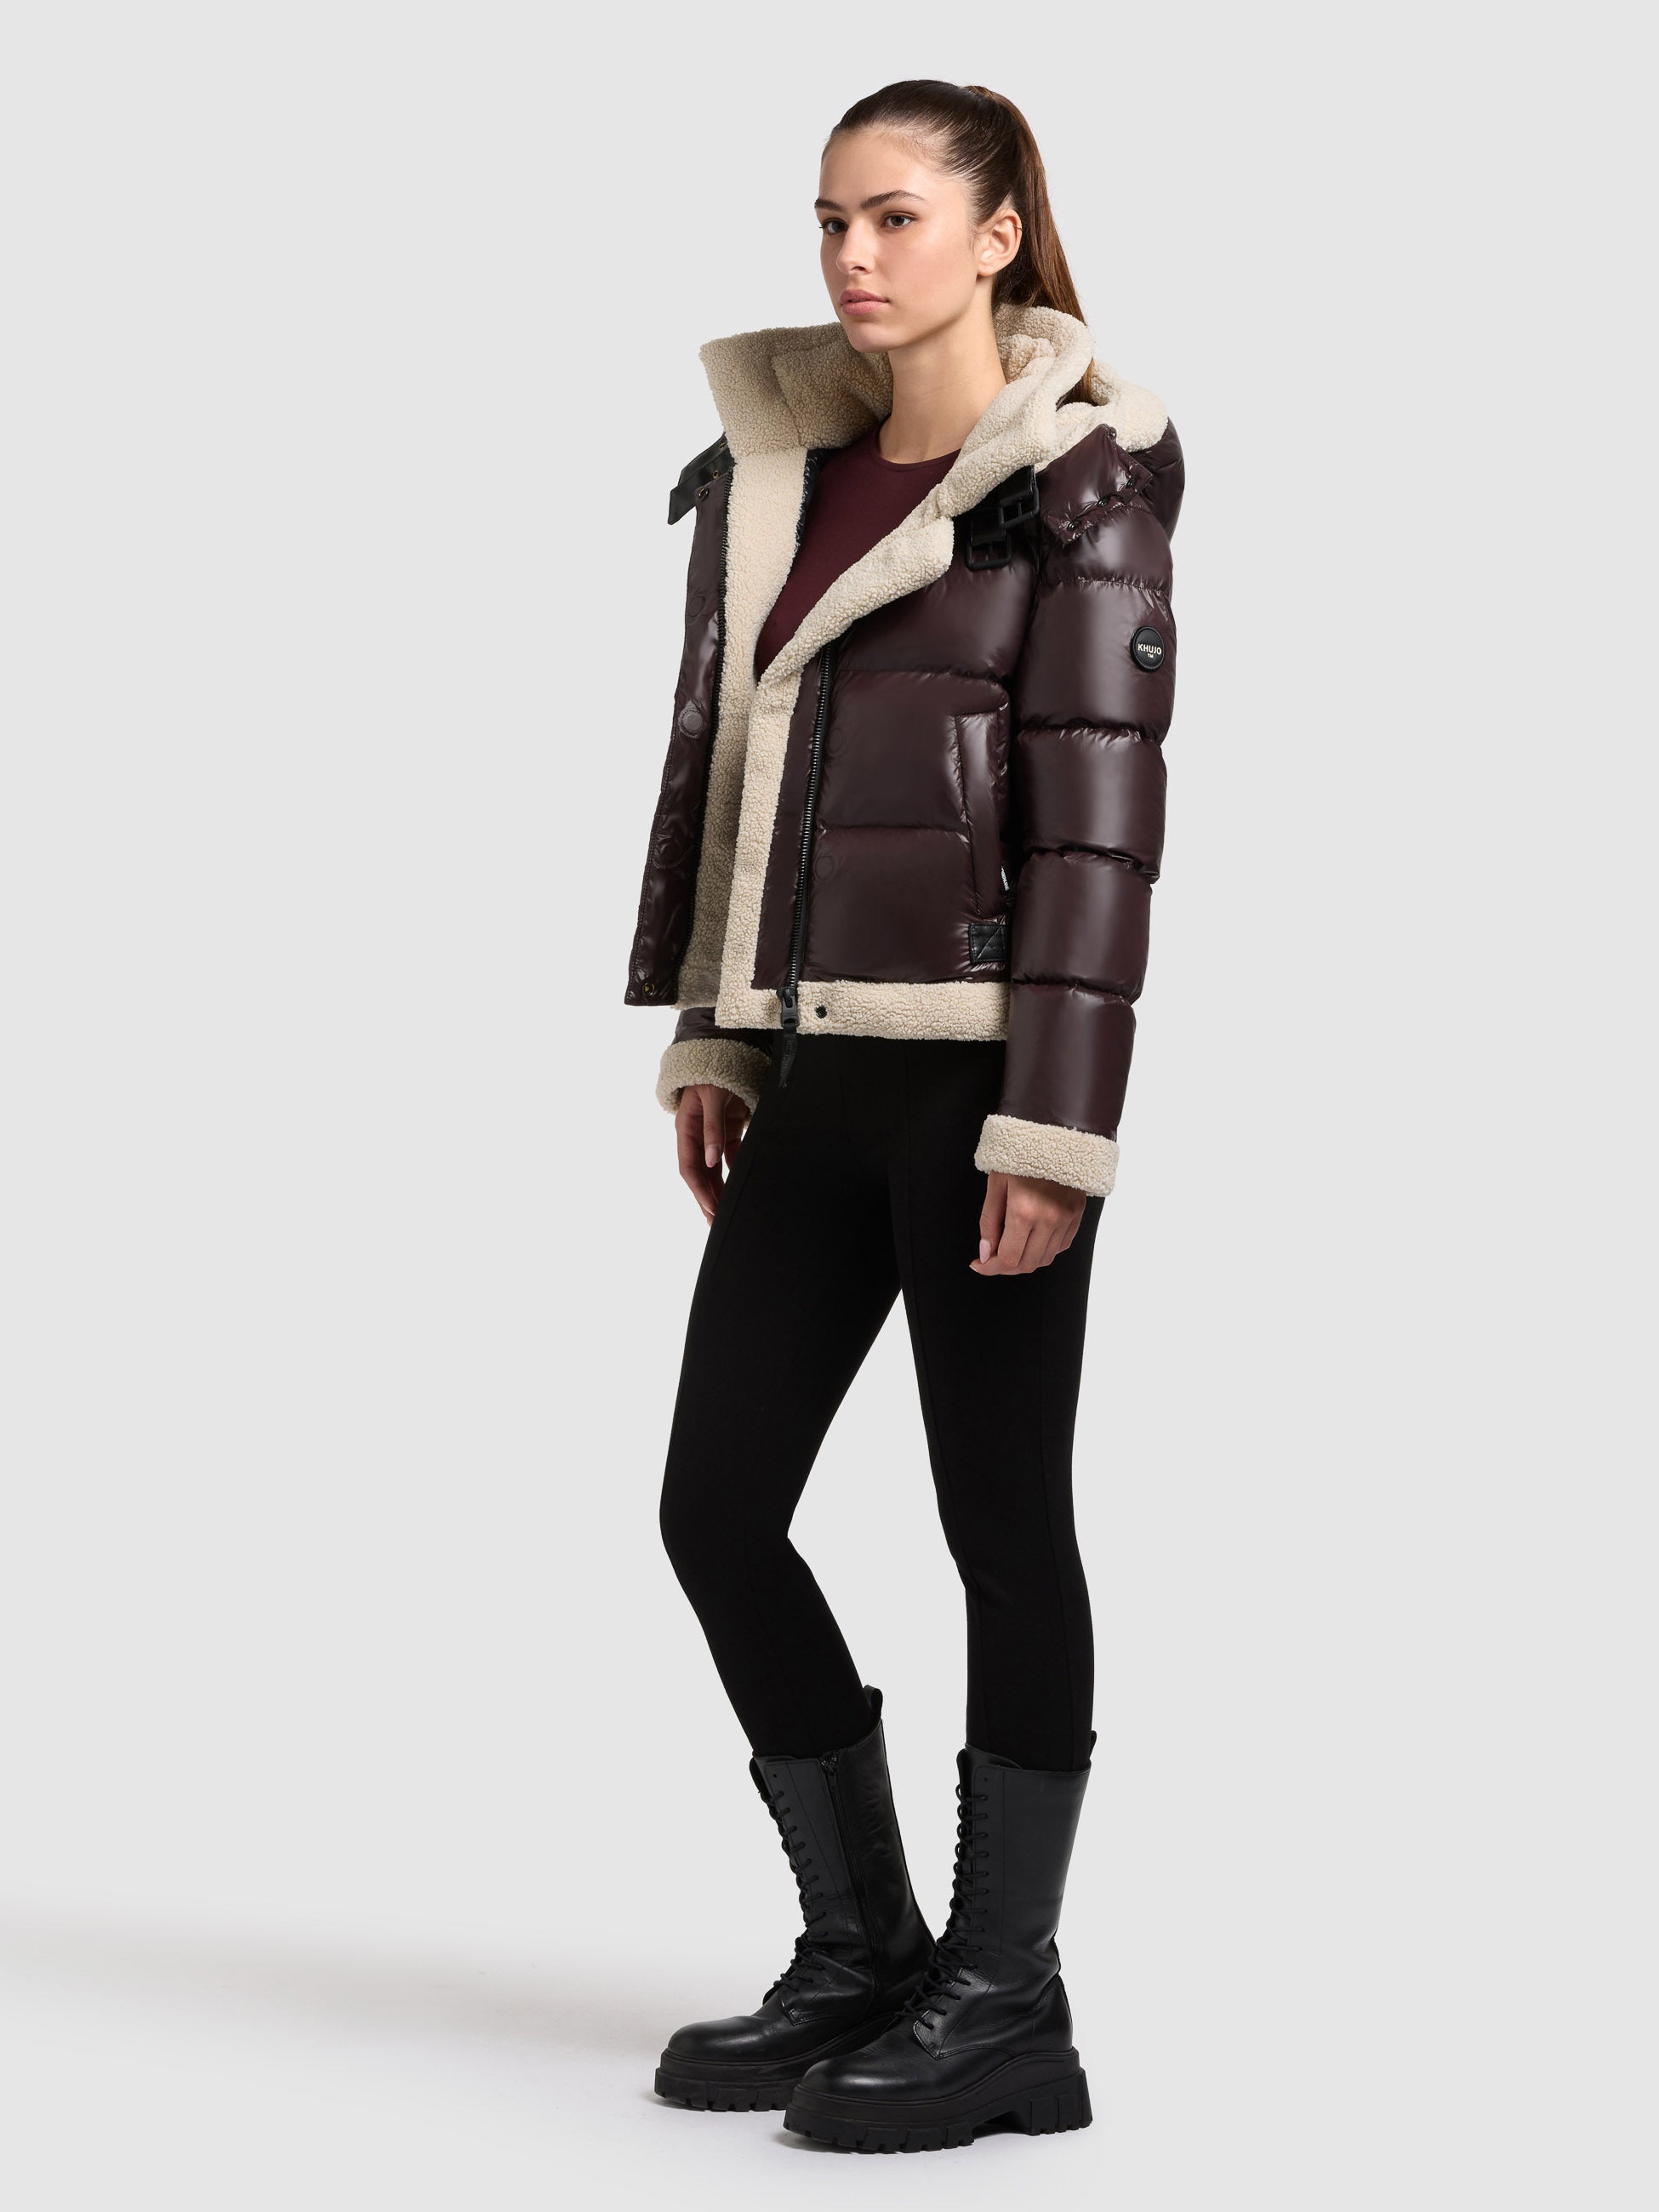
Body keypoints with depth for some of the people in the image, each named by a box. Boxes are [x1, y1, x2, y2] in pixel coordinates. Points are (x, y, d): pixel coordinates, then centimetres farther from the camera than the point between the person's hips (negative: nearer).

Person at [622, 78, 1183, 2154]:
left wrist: (1054, 1127, -17)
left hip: (983, 1059, -7)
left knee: (998, 1518, 2)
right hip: (823, 1066, 7)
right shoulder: (782, 463, 12)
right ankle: (860, 1952, 23)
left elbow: (1099, 817, -12)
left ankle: (1005, 1998, 16)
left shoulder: (1077, 484, -7)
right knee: (717, 1508, 8)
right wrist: (708, 1040, 12)